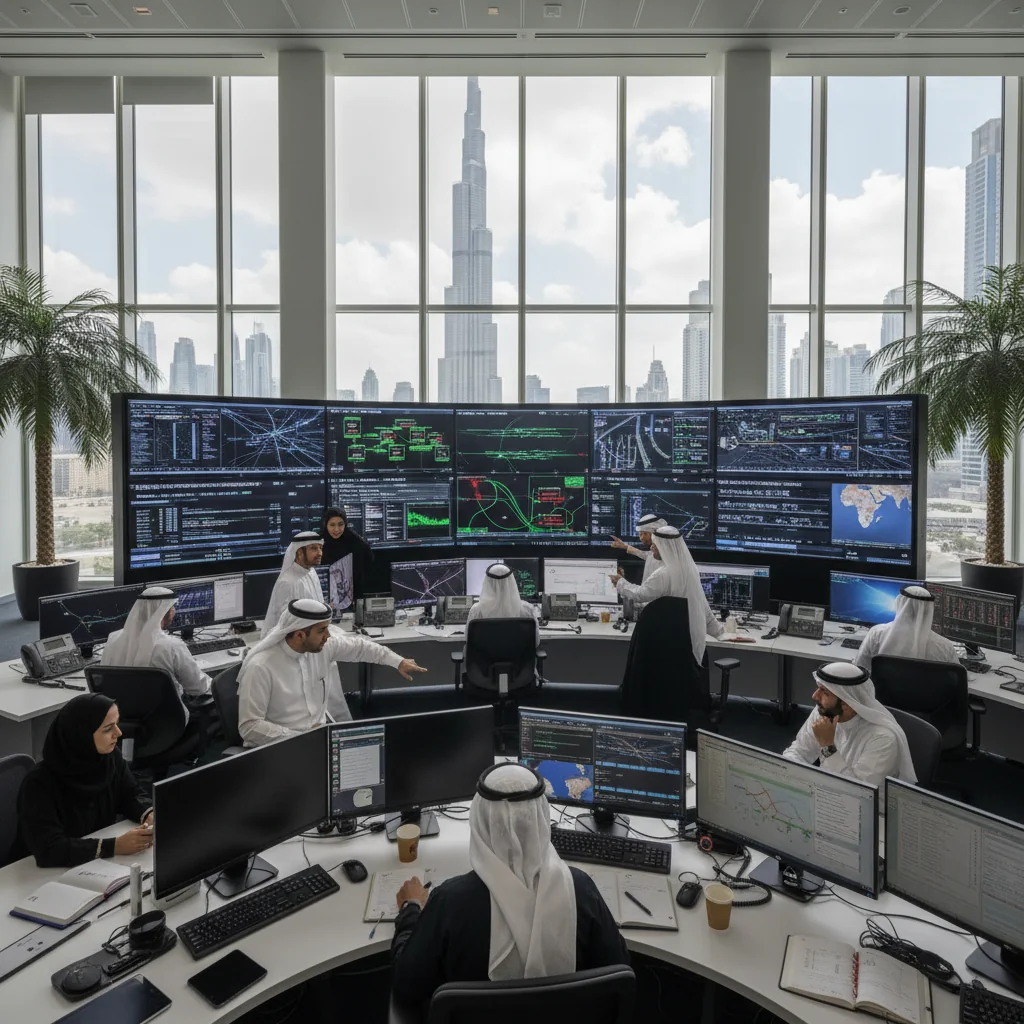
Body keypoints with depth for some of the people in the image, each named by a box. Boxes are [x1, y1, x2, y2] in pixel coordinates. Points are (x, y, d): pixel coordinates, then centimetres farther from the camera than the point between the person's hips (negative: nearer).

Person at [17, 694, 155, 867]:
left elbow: (129, 795, 5)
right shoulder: (40, 784, -24)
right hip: (58, 871, -5)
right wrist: (115, 846, -33)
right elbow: (48, 849, -29)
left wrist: (149, 815, -16)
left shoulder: (110, 756, -7)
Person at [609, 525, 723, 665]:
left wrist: (620, 583, 4)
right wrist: (716, 628, 20)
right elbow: (701, 601, 11)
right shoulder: (688, 567, 4)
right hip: (693, 635, 8)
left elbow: (640, 594, -13)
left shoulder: (663, 574, -23)